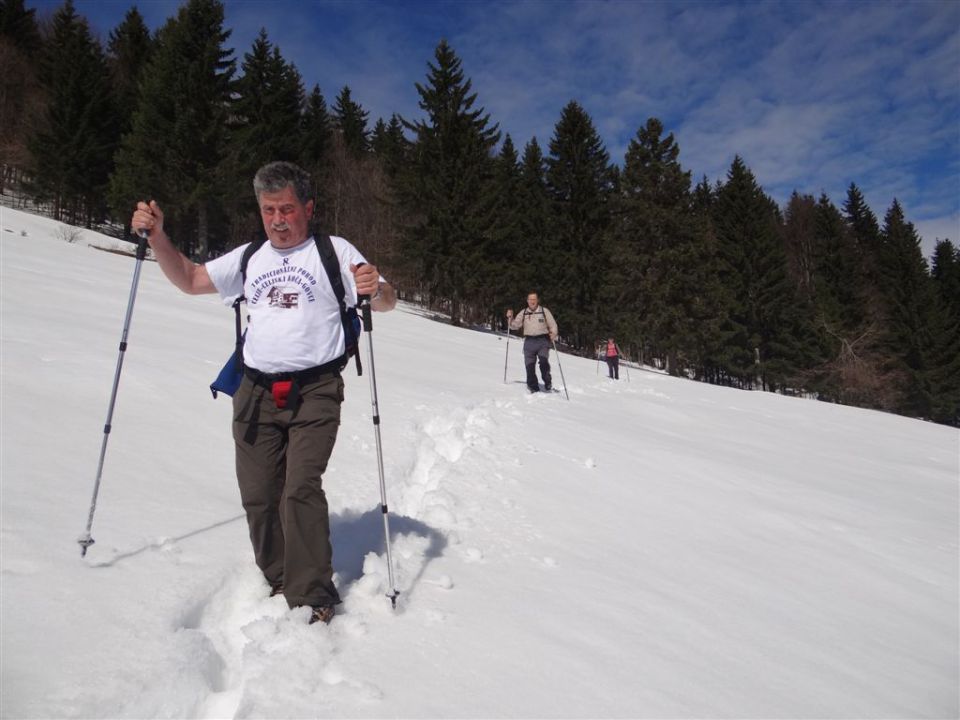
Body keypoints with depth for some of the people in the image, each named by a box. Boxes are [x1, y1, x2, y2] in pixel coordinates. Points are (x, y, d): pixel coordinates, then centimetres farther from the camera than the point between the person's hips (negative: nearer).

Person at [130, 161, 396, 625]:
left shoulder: (335, 251, 2)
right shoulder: (249, 258, 17)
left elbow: (386, 303, -2)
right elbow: (189, 280, 18)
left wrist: (376, 289, -26)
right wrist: (157, 237, 3)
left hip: (315, 392, -5)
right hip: (257, 393, 5)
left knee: (301, 489, -15)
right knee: (257, 495, 5)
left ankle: (311, 597, -4)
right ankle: (276, 584, 22)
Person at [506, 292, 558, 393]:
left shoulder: (544, 311, 6)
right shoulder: (523, 313, 13)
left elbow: (553, 325, 6)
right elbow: (514, 326, 12)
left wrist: (553, 334, -13)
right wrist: (510, 318, -6)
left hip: (543, 340, -3)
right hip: (529, 342, 3)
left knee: (544, 362, -23)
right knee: (529, 366, -1)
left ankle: (548, 384, -7)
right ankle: (534, 388, 10)